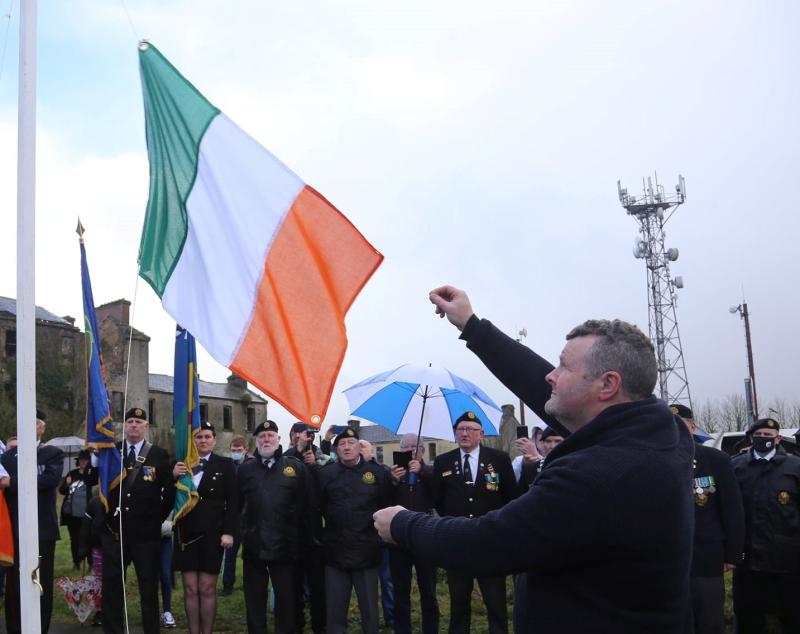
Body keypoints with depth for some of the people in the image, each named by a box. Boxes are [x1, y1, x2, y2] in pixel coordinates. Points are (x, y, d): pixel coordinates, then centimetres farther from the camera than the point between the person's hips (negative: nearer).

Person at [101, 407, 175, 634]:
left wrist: (159, 517, 1)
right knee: (111, 586, 8)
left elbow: (170, 490, 1)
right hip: (115, 530, 2)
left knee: (149, 588, 7)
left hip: (146, 532, -1)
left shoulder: (159, 455, 0)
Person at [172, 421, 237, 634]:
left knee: (207, 589, 2)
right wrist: (173, 476, -14)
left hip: (211, 534, -2)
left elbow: (233, 502, -2)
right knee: (190, 589, 6)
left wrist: (229, 532, -9)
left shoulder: (224, 465, 1)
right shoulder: (180, 464, 7)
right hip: (186, 534, 2)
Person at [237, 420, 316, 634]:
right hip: (253, 546, 2)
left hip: (284, 546, -2)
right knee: (254, 599, 10)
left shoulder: (296, 467, 1)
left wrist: (304, 537, 1)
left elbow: (309, 505, 1)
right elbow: (236, 505, 7)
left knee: (286, 598, 7)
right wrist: (241, 532, 3)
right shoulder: (245, 470, 7)